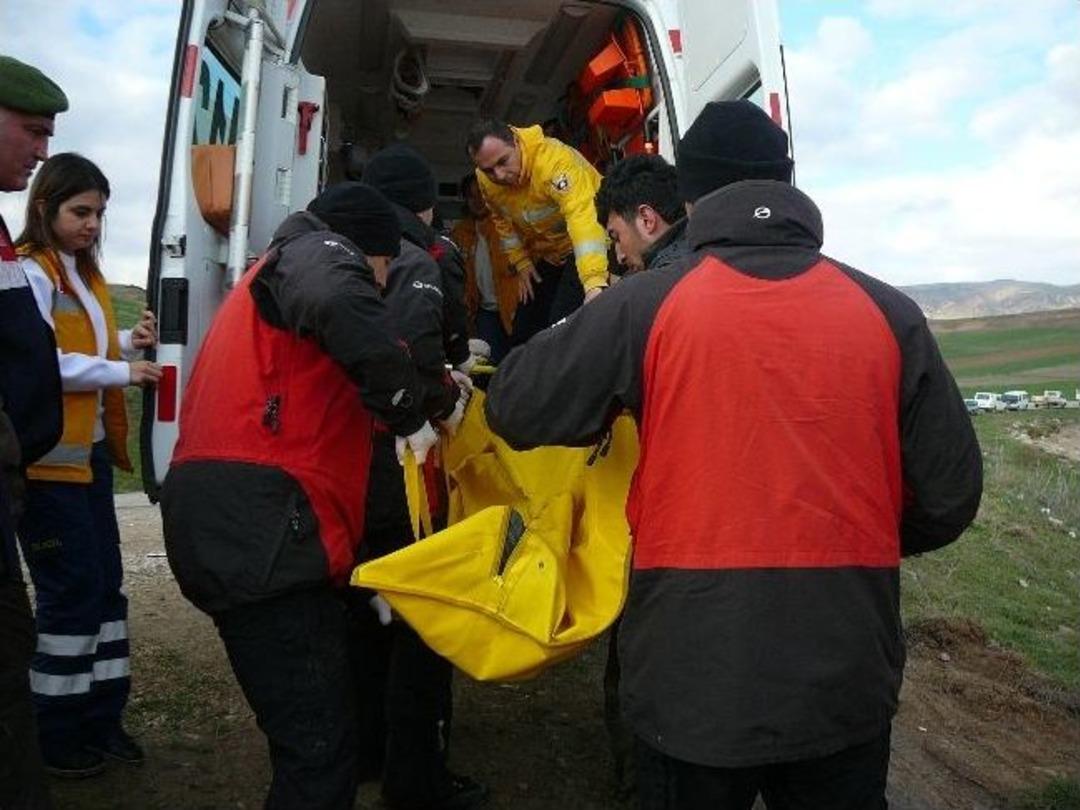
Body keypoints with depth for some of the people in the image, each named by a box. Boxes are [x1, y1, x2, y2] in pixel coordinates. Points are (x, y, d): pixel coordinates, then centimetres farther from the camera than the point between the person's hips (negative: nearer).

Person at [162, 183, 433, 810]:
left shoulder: (274, 276, 32)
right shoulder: (315, 250, 1)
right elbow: (340, 302, -24)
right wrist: (411, 415, -14)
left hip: (233, 525, 10)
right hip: (259, 528, -10)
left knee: (313, 733, 18)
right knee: (320, 745, -7)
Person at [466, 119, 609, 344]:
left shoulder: (555, 159, -32)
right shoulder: (486, 180, -9)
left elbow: (582, 217, -45)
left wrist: (595, 282, -58)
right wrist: (520, 262, -1)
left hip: (592, 248, -7)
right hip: (548, 254, 7)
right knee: (523, 334, 10)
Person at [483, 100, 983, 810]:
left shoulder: (645, 304, -9)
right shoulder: (889, 312, -2)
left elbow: (513, 409, -3)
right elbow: (950, 494, 0)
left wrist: (613, 410, 16)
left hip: (694, 678, -1)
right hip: (848, 686, 2)